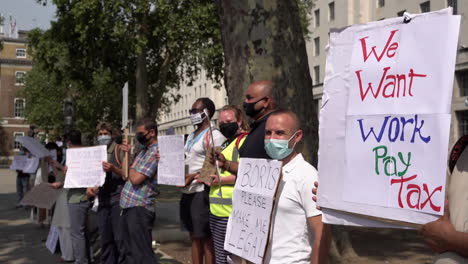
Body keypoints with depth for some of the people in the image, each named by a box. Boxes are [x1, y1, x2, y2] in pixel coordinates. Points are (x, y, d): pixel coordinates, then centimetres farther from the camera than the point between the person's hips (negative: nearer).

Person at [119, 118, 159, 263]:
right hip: (128, 206, 10)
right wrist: (127, 153, 12)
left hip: (139, 208, -10)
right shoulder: (143, 150, 17)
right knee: (129, 252, 17)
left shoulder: (156, 152, -13)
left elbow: (136, 179, -21)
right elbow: (127, 175, 19)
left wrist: (131, 168, -1)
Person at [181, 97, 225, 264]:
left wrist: (193, 176, -24)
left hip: (202, 192, -9)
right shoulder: (191, 136, 19)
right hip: (188, 192, 9)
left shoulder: (214, 135, -9)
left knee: (206, 238, -4)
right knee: (194, 236, 14)